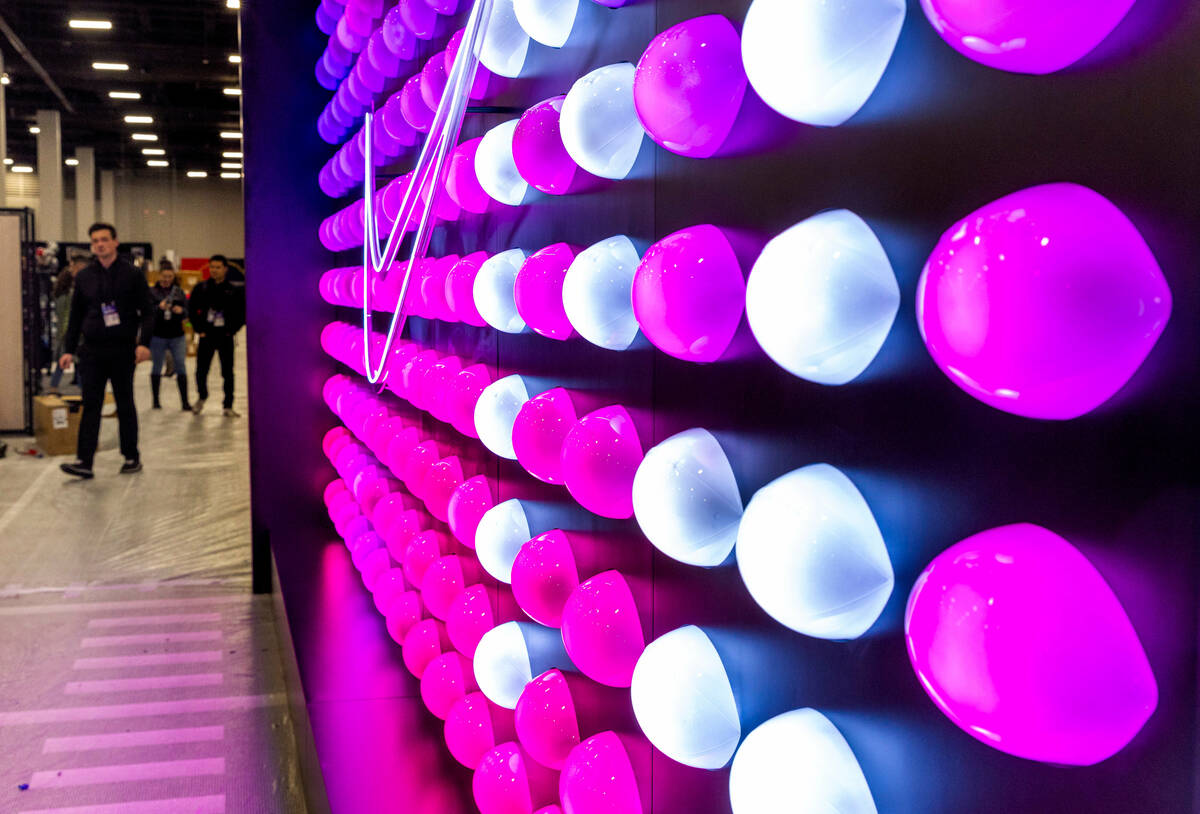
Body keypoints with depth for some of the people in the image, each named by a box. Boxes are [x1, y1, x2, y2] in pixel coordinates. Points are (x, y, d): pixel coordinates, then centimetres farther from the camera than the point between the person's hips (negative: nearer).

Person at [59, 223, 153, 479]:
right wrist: (69, 349, 7)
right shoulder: (84, 277, 9)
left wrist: (144, 342, -15)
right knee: (91, 406, -2)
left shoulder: (132, 274, -1)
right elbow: (76, 315, 13)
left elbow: (147, 311, -3)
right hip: (92, 350, 3)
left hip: (122, 351, -2)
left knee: (125, 405, 7)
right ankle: (84, 461, -3)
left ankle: (132, 457, 17)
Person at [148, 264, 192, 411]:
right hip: (157, 336, -2)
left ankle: (184, 402, -1)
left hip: (177, 335, 2)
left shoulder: (179, 292, 9)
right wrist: (159, 307, -27)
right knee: (156, 367, 6)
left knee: (181, 366, -3)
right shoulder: (151, 292, 0)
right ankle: (156, 400, 17)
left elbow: (187, 311, 6)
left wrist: (181, 310, -17)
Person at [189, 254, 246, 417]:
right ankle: (201, 397, 30)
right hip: (207, 335, 2)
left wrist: (233, 329, -4)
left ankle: (228, 406, 10)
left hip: (225, 336, -1)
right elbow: (192, 308, 10)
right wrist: (199, 328, 2)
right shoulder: (201, 288, 3)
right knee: (201, 370, 3)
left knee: (228, 372, 2)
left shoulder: (235, 289, -2)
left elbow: (243, 311, 2)